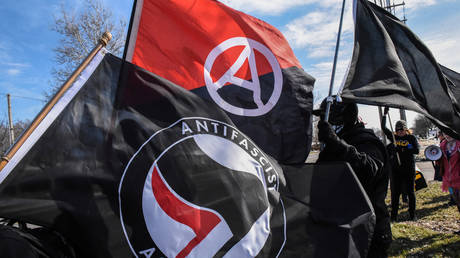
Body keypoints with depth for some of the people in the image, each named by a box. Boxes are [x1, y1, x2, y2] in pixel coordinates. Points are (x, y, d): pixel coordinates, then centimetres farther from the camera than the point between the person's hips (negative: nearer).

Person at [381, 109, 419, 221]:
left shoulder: (411, 138, 0)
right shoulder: (394, 137, 8)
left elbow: (417, 150, -11)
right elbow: (383, 127, 3)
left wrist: (403, 149, -19)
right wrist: (385, 114, -3)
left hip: (409, 169, -2)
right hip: (396, 169, 2)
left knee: (410, 191, 6)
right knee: (395, 192, 4)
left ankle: (412, 215, 18)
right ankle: (394, 215, 10)